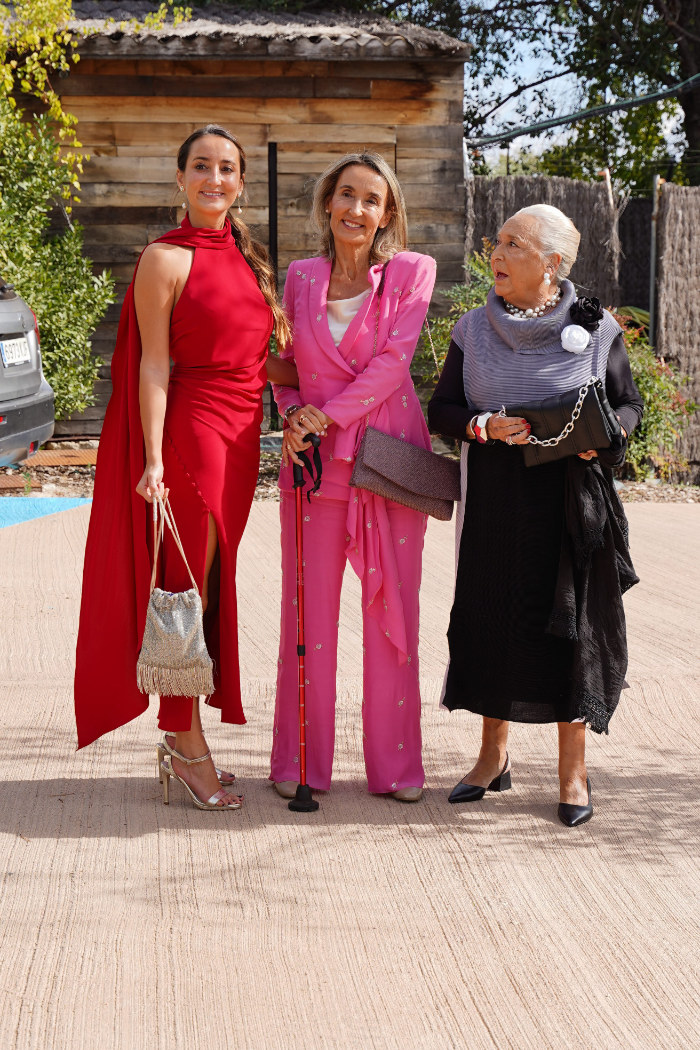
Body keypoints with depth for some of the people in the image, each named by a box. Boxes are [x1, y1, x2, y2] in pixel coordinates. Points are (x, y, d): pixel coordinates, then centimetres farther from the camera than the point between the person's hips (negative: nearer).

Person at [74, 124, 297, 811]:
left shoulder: (245, 257, 15)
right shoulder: (167, 259, -7)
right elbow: (155, 367, -11)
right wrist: (154, 462, -16)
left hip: (240, 433, 7)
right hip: (190, 428, -7)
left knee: (211, 589, 11)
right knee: (189, 588, -2)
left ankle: (181, 739, 21)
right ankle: (187, 743, 9)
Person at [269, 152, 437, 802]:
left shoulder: (411, 272, 0)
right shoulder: (300, 278, 8)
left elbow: (393, 360, -8)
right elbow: (285, 361, 15)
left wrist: (330, 414, -15)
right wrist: (291, 414, -5)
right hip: (315, 457, 2)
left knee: (392, 609, 2)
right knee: (309, 608, 3)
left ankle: (393, 765, 13)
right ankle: (301, 763, 14)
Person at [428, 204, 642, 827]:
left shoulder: (596, 329, -1)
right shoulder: (475, 330, 4)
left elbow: (629, 403, 7)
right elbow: (441, 410, 7)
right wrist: (487, 426, -14)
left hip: (572, 502, -2)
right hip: (496, 502, 2)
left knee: (573, 621, 0)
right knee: (492, 618, 5)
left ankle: (573, 768, 13)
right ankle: (494, 757, 22)